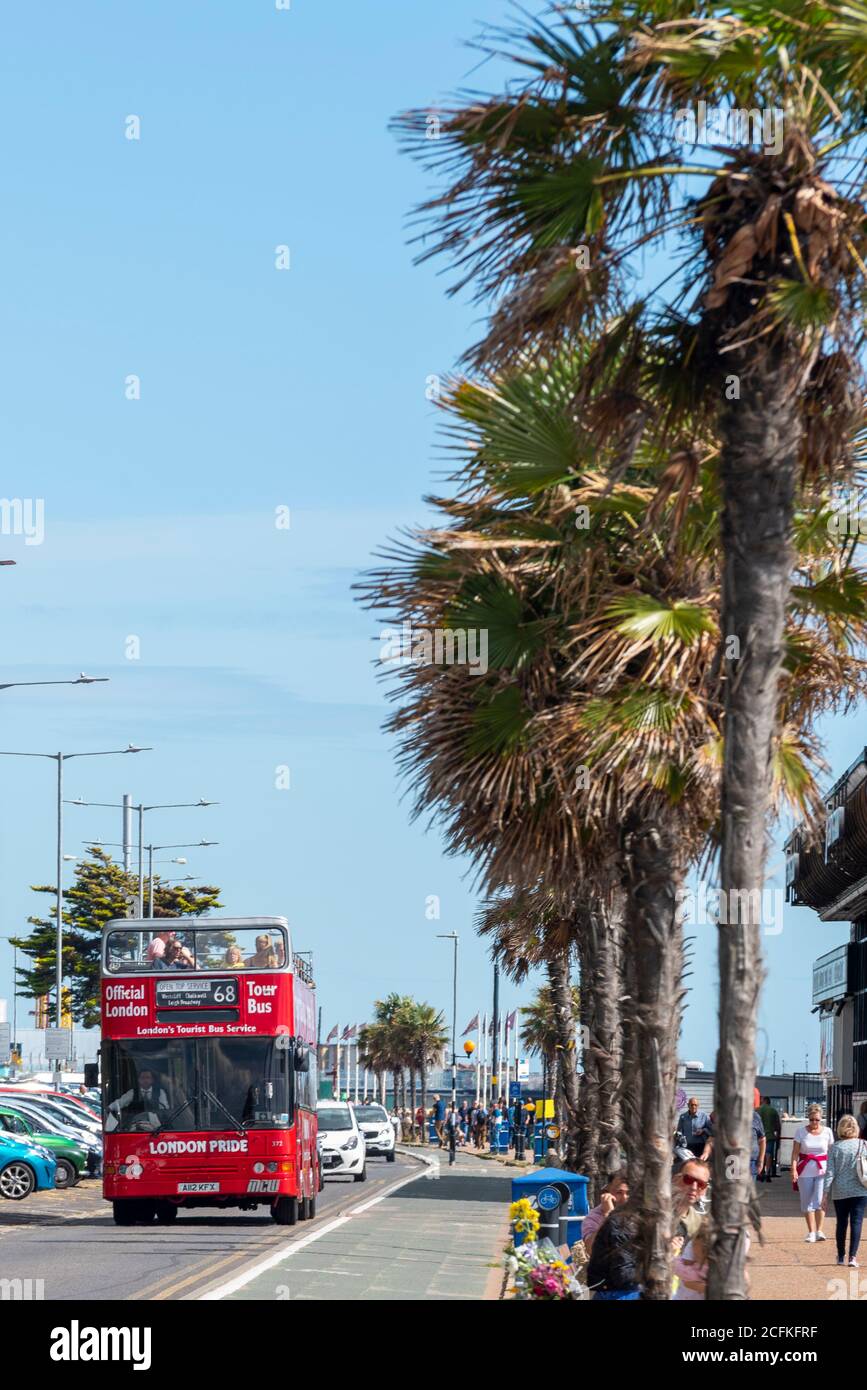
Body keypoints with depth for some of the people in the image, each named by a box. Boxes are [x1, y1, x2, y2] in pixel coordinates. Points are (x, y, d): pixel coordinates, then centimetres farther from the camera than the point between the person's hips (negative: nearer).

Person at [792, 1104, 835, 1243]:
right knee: (807, 1203, 6)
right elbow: (795, 1152, -3)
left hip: (822, 1170, -1)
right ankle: (811, 1232, 16)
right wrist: (794, 1169, -16)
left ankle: (819, 1230, -3)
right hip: (805, 1171, 1)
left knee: (819, 1201, -14)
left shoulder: (827, 1132, 1)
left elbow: (831, 1153, 8)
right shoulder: (801, 1132, -1)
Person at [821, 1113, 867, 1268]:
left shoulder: (835, 1148, -3)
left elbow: (830, 1173, -4)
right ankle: (852, 1256, -11)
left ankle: (841, 1256, 23)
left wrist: (825, 1195, -1)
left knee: (842, 1223, 14)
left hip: (840, 1192, 1)